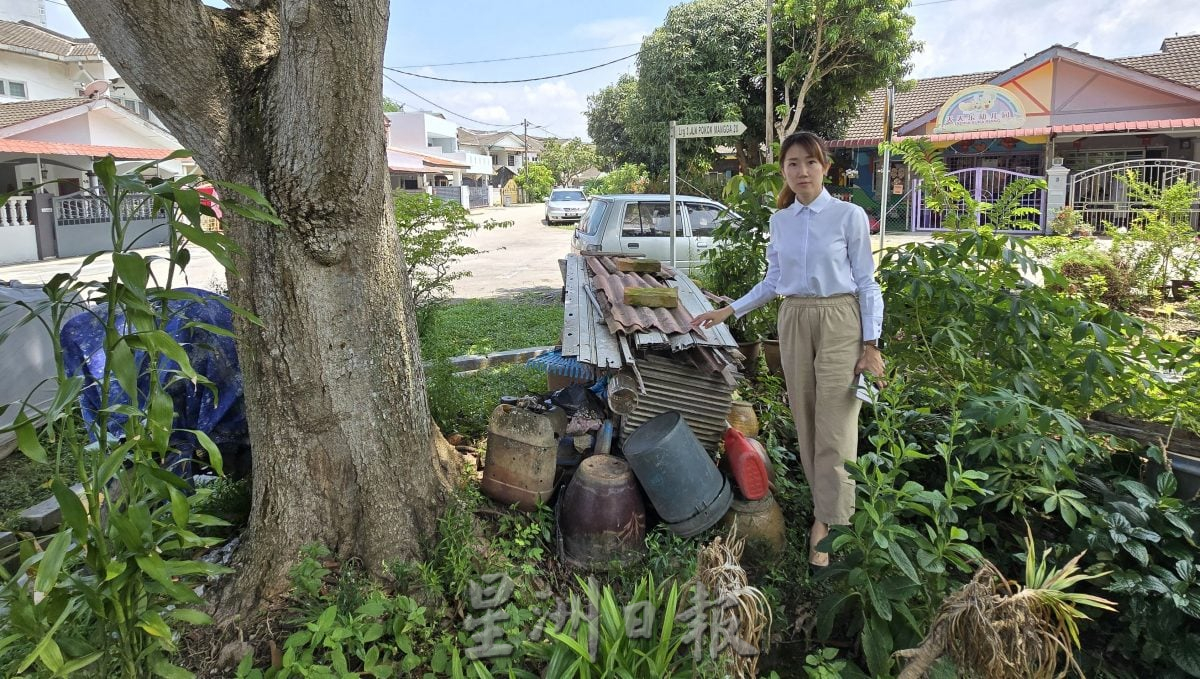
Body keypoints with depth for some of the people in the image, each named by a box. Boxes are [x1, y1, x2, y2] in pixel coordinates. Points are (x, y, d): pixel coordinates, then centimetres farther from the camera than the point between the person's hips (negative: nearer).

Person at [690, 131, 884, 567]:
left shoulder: (849, 216, -6)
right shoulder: (780, 220, 8)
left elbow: (866, 282, -4)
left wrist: (871, 345, -9)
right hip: (794, 322, 5)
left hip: (839, 322, -5)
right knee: (806, 423, 8)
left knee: (834, 428, -6)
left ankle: (829, 525, 2)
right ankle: (825, 507, 22)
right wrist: (728, 311, 8)